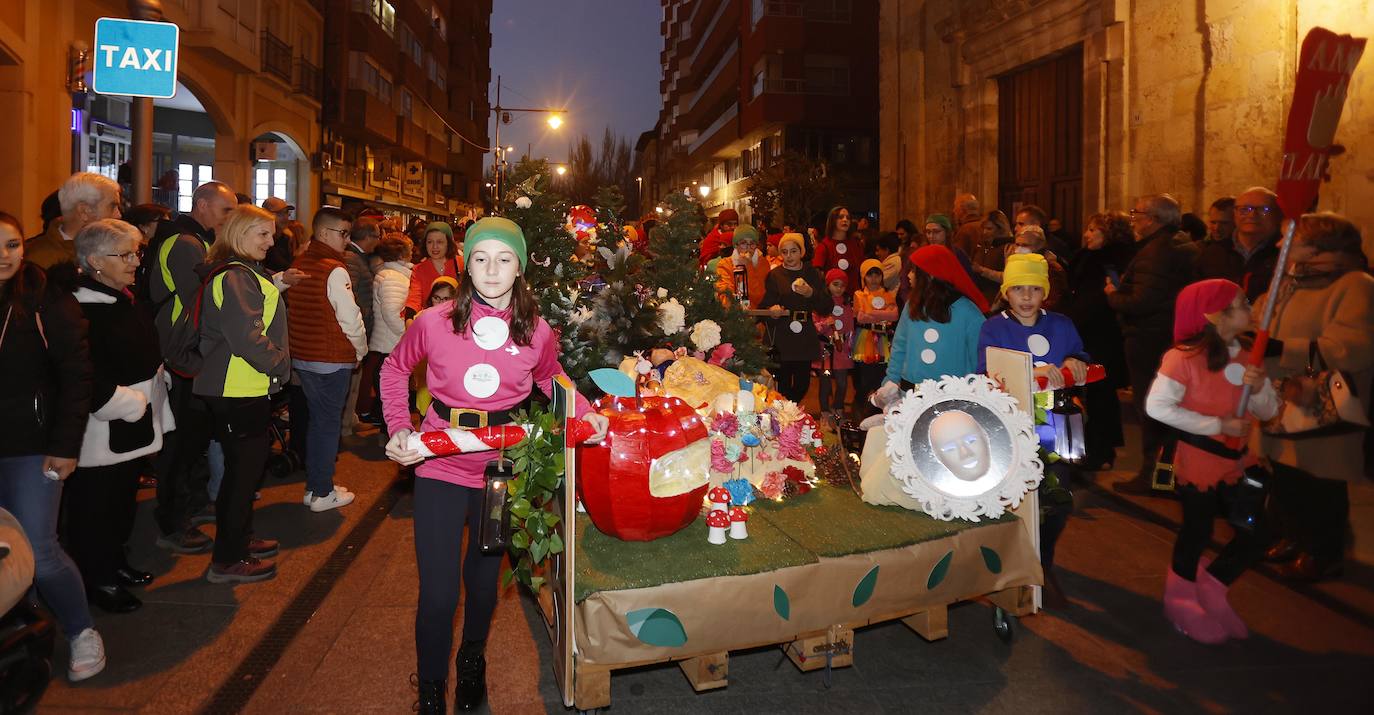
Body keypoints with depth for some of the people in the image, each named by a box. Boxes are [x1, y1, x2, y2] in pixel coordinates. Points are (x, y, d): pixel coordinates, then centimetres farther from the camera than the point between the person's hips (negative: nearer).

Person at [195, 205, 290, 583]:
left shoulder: (243, 273, 16)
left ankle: (239, 539, 34)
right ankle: (228, 560, 9)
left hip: (246, 388, 10)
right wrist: (278, 365, -13)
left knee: (244, 467, 20)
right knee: (243, 470, -2)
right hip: (240, 392, -10)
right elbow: (247, 336, -24)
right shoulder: (234, 277, -18)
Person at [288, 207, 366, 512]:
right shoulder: (335, 270, -17)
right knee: (329, 423, 3)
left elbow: (292, 310, 14)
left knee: (316, 419, 18)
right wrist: (360, 350, 0)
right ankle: (322, 493, 11)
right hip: (332, 360, -8)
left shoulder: (298, 264, 7)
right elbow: (350, 318, -18)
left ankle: (313, 485, 27)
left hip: (302, 356, 8)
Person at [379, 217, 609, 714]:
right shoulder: (434, 322, -9)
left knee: (483, 580, 18)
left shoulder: (537, 333, -5)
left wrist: (585, 412, -2)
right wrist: (398, 427, -2)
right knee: (437, 594, 0)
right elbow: (395, 368, 9)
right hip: (440, 467, -1)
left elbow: (550, 379, 15)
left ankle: (473, 660, 48)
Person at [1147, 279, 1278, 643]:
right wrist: (1217, 425, -21)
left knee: (1255, 533, 6)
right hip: (1198, 462, -6)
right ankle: (1180, 602, 34)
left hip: (1239, 460, 6)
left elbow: (1269, 412, 6)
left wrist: (1259, 387, -17)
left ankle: (1211, 589, 32)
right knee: (1196, 533, 9)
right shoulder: (1184, 356, -18)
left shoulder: (1247, 354, 2)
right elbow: (1157, 406, -25)